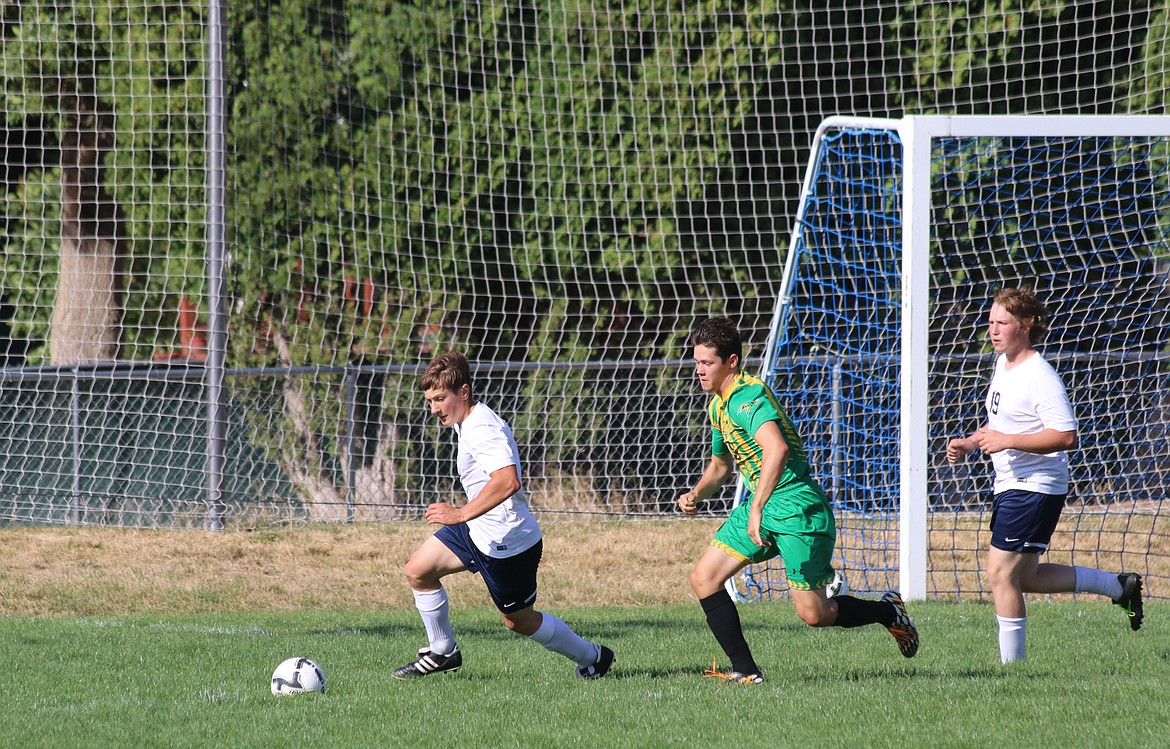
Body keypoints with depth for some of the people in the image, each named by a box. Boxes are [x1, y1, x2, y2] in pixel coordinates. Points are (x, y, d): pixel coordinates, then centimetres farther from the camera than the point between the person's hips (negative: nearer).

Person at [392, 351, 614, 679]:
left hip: (506, 542, -10)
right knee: (418, 570, 5)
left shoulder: (483, 430, -26)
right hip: (478, 531, 10)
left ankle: (592, 656, 26)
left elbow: (507, 481, -41)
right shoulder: (468, 423, 6)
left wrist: (462, 514, -42)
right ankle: (442, 652, 18)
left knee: (518, 619, 6)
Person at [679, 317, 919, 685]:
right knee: (703, 578, -1)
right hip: (760, 506, 10)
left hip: (797, 507, -10)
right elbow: (720, 464, 30)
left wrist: (756, 510, -40)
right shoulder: (717, 404, 13)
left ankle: (888, 611, 20)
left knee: (813, 614, -7)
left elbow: (776, 449, -38)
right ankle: (745, 671, 0)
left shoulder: (747, 396, -20)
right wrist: (696, 495, 10)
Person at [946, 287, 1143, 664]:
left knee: (1001, 572, -11)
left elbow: (1065, 436, -25)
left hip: (1035, 487, -10)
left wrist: (1006, 441, -26)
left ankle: (1011, 663, -2)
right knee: (1025, 577, 16)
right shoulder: (1003, 364, 12)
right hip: (1009, 487, 10)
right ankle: (1119, 586, 28)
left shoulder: (1039, 376, -18)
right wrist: (968, 443, 10)